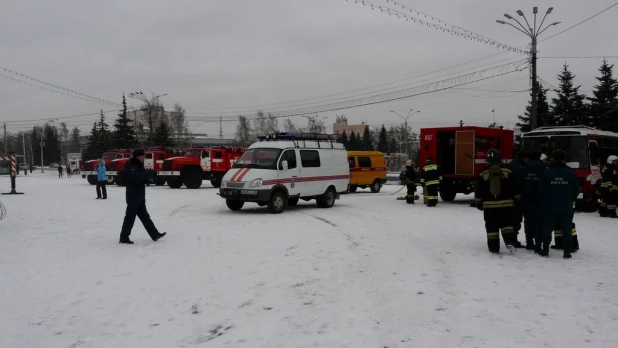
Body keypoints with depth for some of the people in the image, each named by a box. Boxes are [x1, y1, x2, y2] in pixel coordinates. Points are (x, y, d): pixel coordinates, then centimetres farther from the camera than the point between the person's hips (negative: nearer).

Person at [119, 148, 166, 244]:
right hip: (133, 197, -9)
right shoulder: (130, 165, -13)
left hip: (140, 197, 9)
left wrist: (147, 176, -6)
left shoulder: (139, 165, 15)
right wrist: (147, 173, -18)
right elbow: (136, 177, -27)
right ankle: (124, 238, 4)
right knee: (130, 217, -4)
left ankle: (155, 235, 17)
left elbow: (143, 178, 15)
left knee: (144, 217, 13)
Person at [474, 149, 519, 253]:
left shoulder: (483, 175, -2)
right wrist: (516, 200, 14)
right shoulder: (508, 173, -2)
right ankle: (510, 242, -4)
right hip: (506, 204, 0)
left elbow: (478, 192, 2)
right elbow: (515, 189, 2)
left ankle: (494, 247, 7)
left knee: (492, 227, 6)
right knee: (507, 224, 11)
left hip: (489, 206, 0)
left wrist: (479, 204, 12)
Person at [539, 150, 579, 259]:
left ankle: (545, 251, 10)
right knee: (566, 229, 6)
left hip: (550, 207, 0)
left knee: (547, 229, 8)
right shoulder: (571, 174, -4)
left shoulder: (547, 173, -7)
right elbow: (576, 190, 3)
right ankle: (567, 252, 6)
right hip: (567, 208, 1)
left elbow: (542, 190, -3)